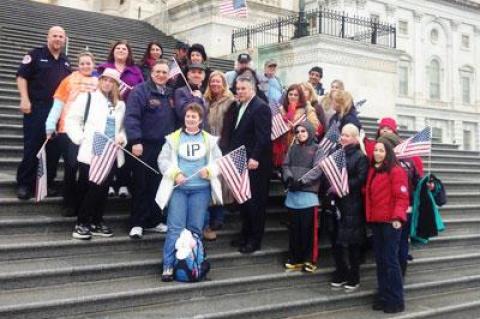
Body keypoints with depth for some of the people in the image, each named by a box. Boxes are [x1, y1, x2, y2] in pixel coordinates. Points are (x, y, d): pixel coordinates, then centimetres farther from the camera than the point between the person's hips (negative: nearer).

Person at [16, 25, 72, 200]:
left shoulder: (66, 62, 16)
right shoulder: (35, 55, -1)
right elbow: (22, 76, -6)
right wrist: (25, 100, -15)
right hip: (37, 108, -5)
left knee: (54, 148, 6)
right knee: (31, 147, -5)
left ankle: (48, 183, 14)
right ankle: (24, 184, 1)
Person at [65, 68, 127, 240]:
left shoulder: (120, 105, 18)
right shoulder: (87, 97, 3)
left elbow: (122, 127, 21)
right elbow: (71, 120, -3)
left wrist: (122, 138, 0)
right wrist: (81, 139, -12)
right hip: (90, 153, -5)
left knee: (103, 189, 8)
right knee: (89, 188, -5)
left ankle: (97, 222, 19)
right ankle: (82, 223, 5)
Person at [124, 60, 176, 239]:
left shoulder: (171, 94, 14)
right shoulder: (140, 91, -6)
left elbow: (176, 119, 18)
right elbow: (131, 117, -15)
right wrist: (135, 141, -23)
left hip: (165, 147, 6)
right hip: (145, 145, -6)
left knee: (159, 185, 11)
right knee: (141, 185, 1)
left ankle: (154, 221, 22)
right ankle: (137, 223, 9)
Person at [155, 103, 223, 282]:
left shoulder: (209, 140, 12)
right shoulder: (174, 138, 8)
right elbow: (163, 160, 3)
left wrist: (209, 170, -11)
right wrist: (175, 174, -12)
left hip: (201, 189, 1)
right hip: (178, 188, -1)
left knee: (195, 228, 4)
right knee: (175, 228, -6)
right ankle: (168, 266, -2)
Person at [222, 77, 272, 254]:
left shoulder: (261, 107, -12)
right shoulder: (238, 107, 15)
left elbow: (263, 136, -19)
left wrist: (255, 158, -24)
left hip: (255, 163, -8)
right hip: (241, 162, 8)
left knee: (255, 201, 0)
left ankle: (255, 240, 10)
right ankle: (245, 235, 25)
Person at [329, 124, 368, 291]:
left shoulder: (360, 156, -4)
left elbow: (361, 180, -14)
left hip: (352, 205, -5)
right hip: (336, 202, 5)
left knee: (352, 241, 3)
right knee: (335, 239, 7)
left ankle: (354, 277, 15)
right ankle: (341, 274, 23)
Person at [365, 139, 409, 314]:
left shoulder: (396, 171, -9)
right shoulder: (372, 170, 15)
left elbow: (402, 196, -16)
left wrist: (398, 217, -26)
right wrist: (369, 216, 13)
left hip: (390, 222, -8)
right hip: (376, 221, 8)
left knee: (390, 260, -5)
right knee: (380, 259, 11)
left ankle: (396, 300, 5)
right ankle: (384, 296, 20)